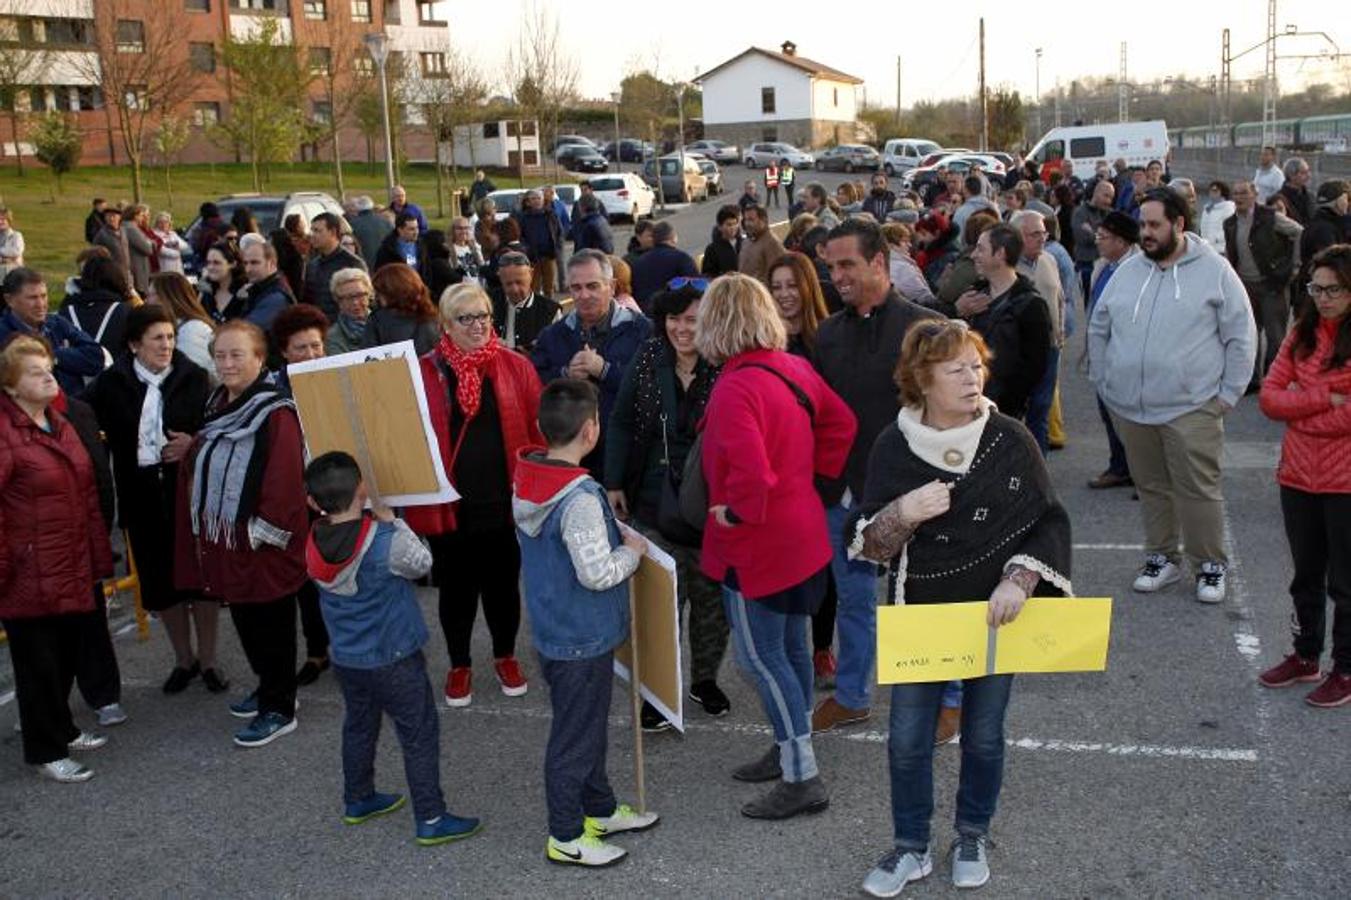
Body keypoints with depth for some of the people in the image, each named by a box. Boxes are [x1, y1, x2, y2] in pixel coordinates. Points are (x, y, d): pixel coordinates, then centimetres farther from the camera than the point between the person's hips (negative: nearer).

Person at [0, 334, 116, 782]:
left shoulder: (60, 425, 12)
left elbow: (86, 495, 16)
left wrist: (99, 558, 15)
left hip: (76, 571, 7)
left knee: (69, 655, 18)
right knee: (39, 663, 6)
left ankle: (61, 730, 37)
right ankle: (45, 750, 22)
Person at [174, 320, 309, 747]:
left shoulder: (276, 414, -17)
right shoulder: (217, 408, 9)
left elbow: (286, 480, -22)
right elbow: (196, 470, 18)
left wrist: (264, 531, -19)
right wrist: (203, 529, 12)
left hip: (263, 547, -8)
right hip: (224, 540, 8)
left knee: (271, 627, 4)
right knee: (244, 621, 19)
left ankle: (278, 710, 16)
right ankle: (270, 689, 36)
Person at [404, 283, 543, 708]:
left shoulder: (516, 368, -1)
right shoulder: (426, 373, -4)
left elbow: (537, 431, 0)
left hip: (505, 502, 1)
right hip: (448, 505, 0)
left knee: (503, 582, 15)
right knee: (456, 586, 13)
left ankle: (505, 656, 37)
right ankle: (459, 665, 33)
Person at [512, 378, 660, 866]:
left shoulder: (526, 482, -1)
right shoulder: (580, 499, -28)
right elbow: (596, 574, -28)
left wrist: (615, 537, 8)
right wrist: (633, 551, -11)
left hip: (551, 629, 9)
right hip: (582, 639, -9)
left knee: (589, 723, 24)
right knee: (575, 735, 7)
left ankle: (601, 809, 40)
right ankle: (566, 838, 22)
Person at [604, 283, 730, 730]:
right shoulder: (647, 360, -3)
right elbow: (622, 423, 5)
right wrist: (614, 483, 0)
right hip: (656, 505, 1)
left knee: (711, 597, 15)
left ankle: (705, 679, 35)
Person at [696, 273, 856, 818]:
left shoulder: (735, 388, -24)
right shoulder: (795, 368, 3)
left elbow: (750, 470, -33)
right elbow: (840, 423, 14)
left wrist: (733, 512, -16)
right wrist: (814, 474, 13)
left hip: (757, 545, -9)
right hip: (803, 533, 9)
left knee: (759, 655, 0)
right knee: (790, 645, 18)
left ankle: (802, 778, 4)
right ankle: (790, 749, 32)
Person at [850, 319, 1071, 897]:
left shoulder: (1011, 441, -9)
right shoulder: (894, 446, -9)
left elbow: (1048, 524, -4)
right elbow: (868, 543, -6)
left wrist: (1018, 581, -20)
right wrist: (902, 513, -27)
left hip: (994, 616, 0)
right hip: (919, 616, 0)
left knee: (983, 736, 14)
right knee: (907, 740, 5)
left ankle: (972, 838, 37)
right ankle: (910, 848, 25)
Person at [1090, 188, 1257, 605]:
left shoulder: (1214, 271, -2)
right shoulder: (1127, 272, 9)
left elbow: (1241, 337, 0)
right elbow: (1098, 330, 17)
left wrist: (1228, 394, -4)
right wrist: (1104, 383, 12)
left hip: (1191, 408, -4)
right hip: (1130, 408, 4)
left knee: (1198, 489, -2)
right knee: (1151, 486, 13)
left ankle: (1210, 563, 13)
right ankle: (1161, 557, 26)